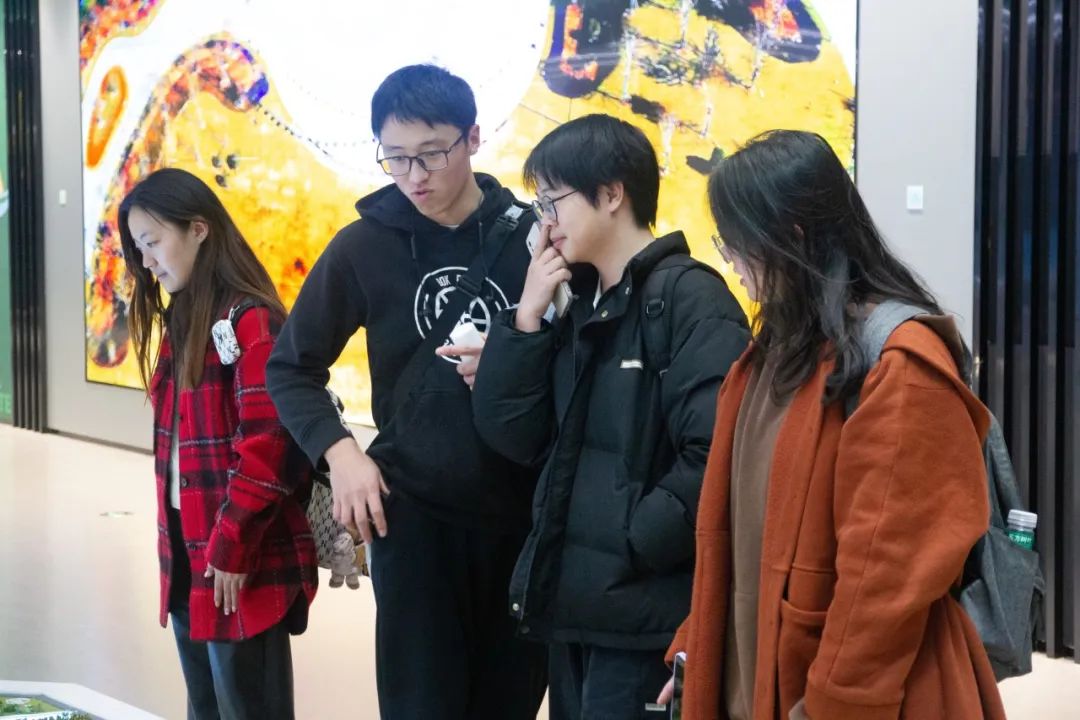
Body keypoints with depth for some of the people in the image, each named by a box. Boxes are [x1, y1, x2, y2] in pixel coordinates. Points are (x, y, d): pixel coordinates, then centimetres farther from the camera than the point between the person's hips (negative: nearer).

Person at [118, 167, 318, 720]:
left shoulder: (252, 322, -14)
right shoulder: (180, 323, 13)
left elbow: (266, 451, -19)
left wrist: (231, 550, -17)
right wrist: (176, 545, 13)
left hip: (244, 566, -8)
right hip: (189, 559, 8)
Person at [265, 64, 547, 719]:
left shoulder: (531, 234, -1)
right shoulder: (365, 246, 0)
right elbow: (293, 368, 9)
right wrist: (339, 451, -6)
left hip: (522, 512, 1)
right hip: (412, 512, 0)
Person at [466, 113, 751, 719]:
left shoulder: (690, 298, -13)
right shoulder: (583, 305, 13)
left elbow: (716, 453, -23)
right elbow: (513, 435, 7)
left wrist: (635, 544, -17)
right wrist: (528, 317, -2)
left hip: (642, 606, -8)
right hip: (573, 597, 8)